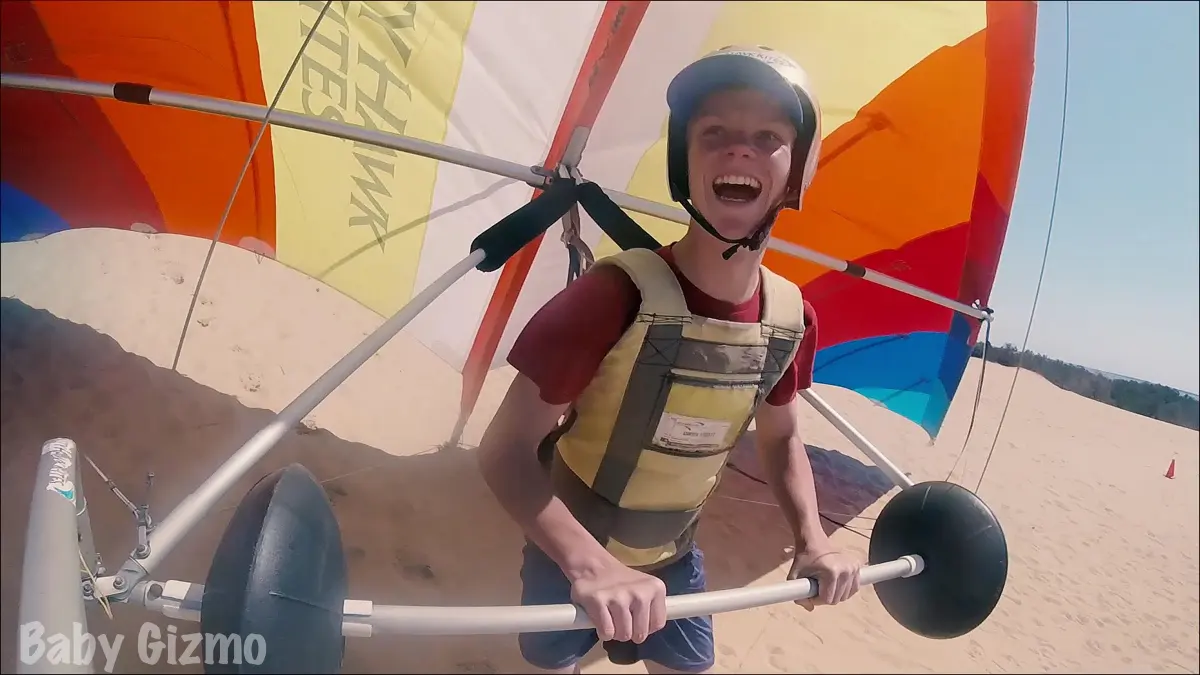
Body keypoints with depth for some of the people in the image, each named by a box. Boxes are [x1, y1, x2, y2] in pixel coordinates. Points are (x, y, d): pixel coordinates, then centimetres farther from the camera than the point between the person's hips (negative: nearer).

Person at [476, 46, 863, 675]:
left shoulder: (793, 318, -14)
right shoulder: (615, 295, -32)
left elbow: (780, 437, 4)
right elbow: (506, 448, -29)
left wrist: (812, 538, -11)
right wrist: (590, 563, -43)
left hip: (672, 556, 4)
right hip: (569, 554, -4)